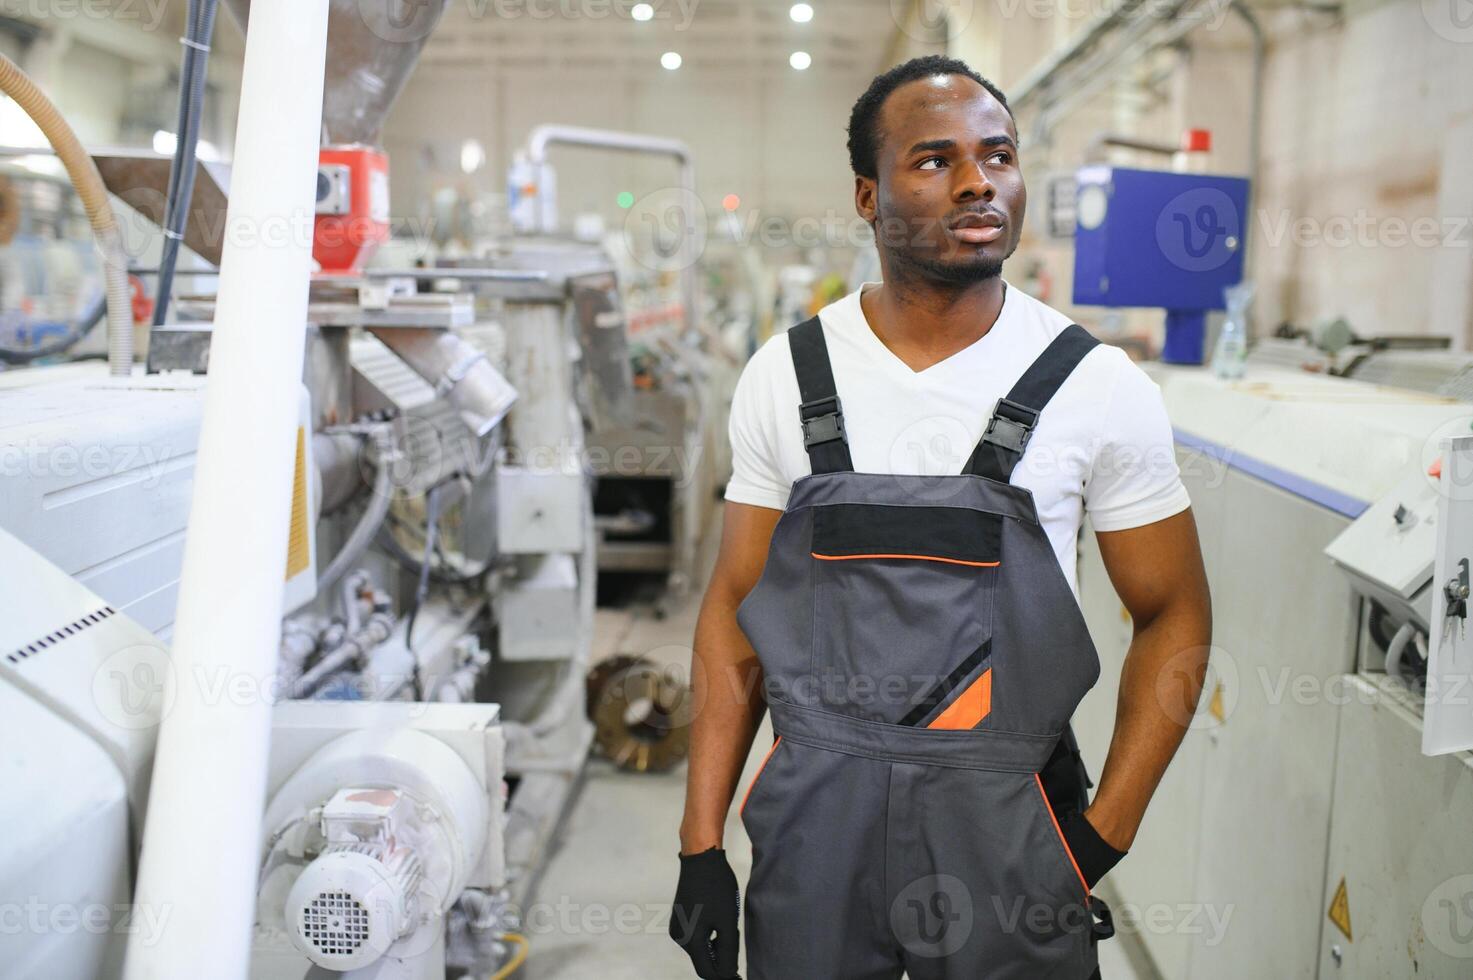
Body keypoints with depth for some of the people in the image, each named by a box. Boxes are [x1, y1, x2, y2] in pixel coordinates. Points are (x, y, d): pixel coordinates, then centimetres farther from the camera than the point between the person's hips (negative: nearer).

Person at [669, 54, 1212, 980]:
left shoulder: (1098, 385, -7)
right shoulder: (783, 375, -2)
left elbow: (1176, 617, 1)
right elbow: (735, 609, 3)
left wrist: (1103, 838, -6)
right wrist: (701, 847, 1)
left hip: (1005, 830, -1)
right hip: (813, 812, 2)